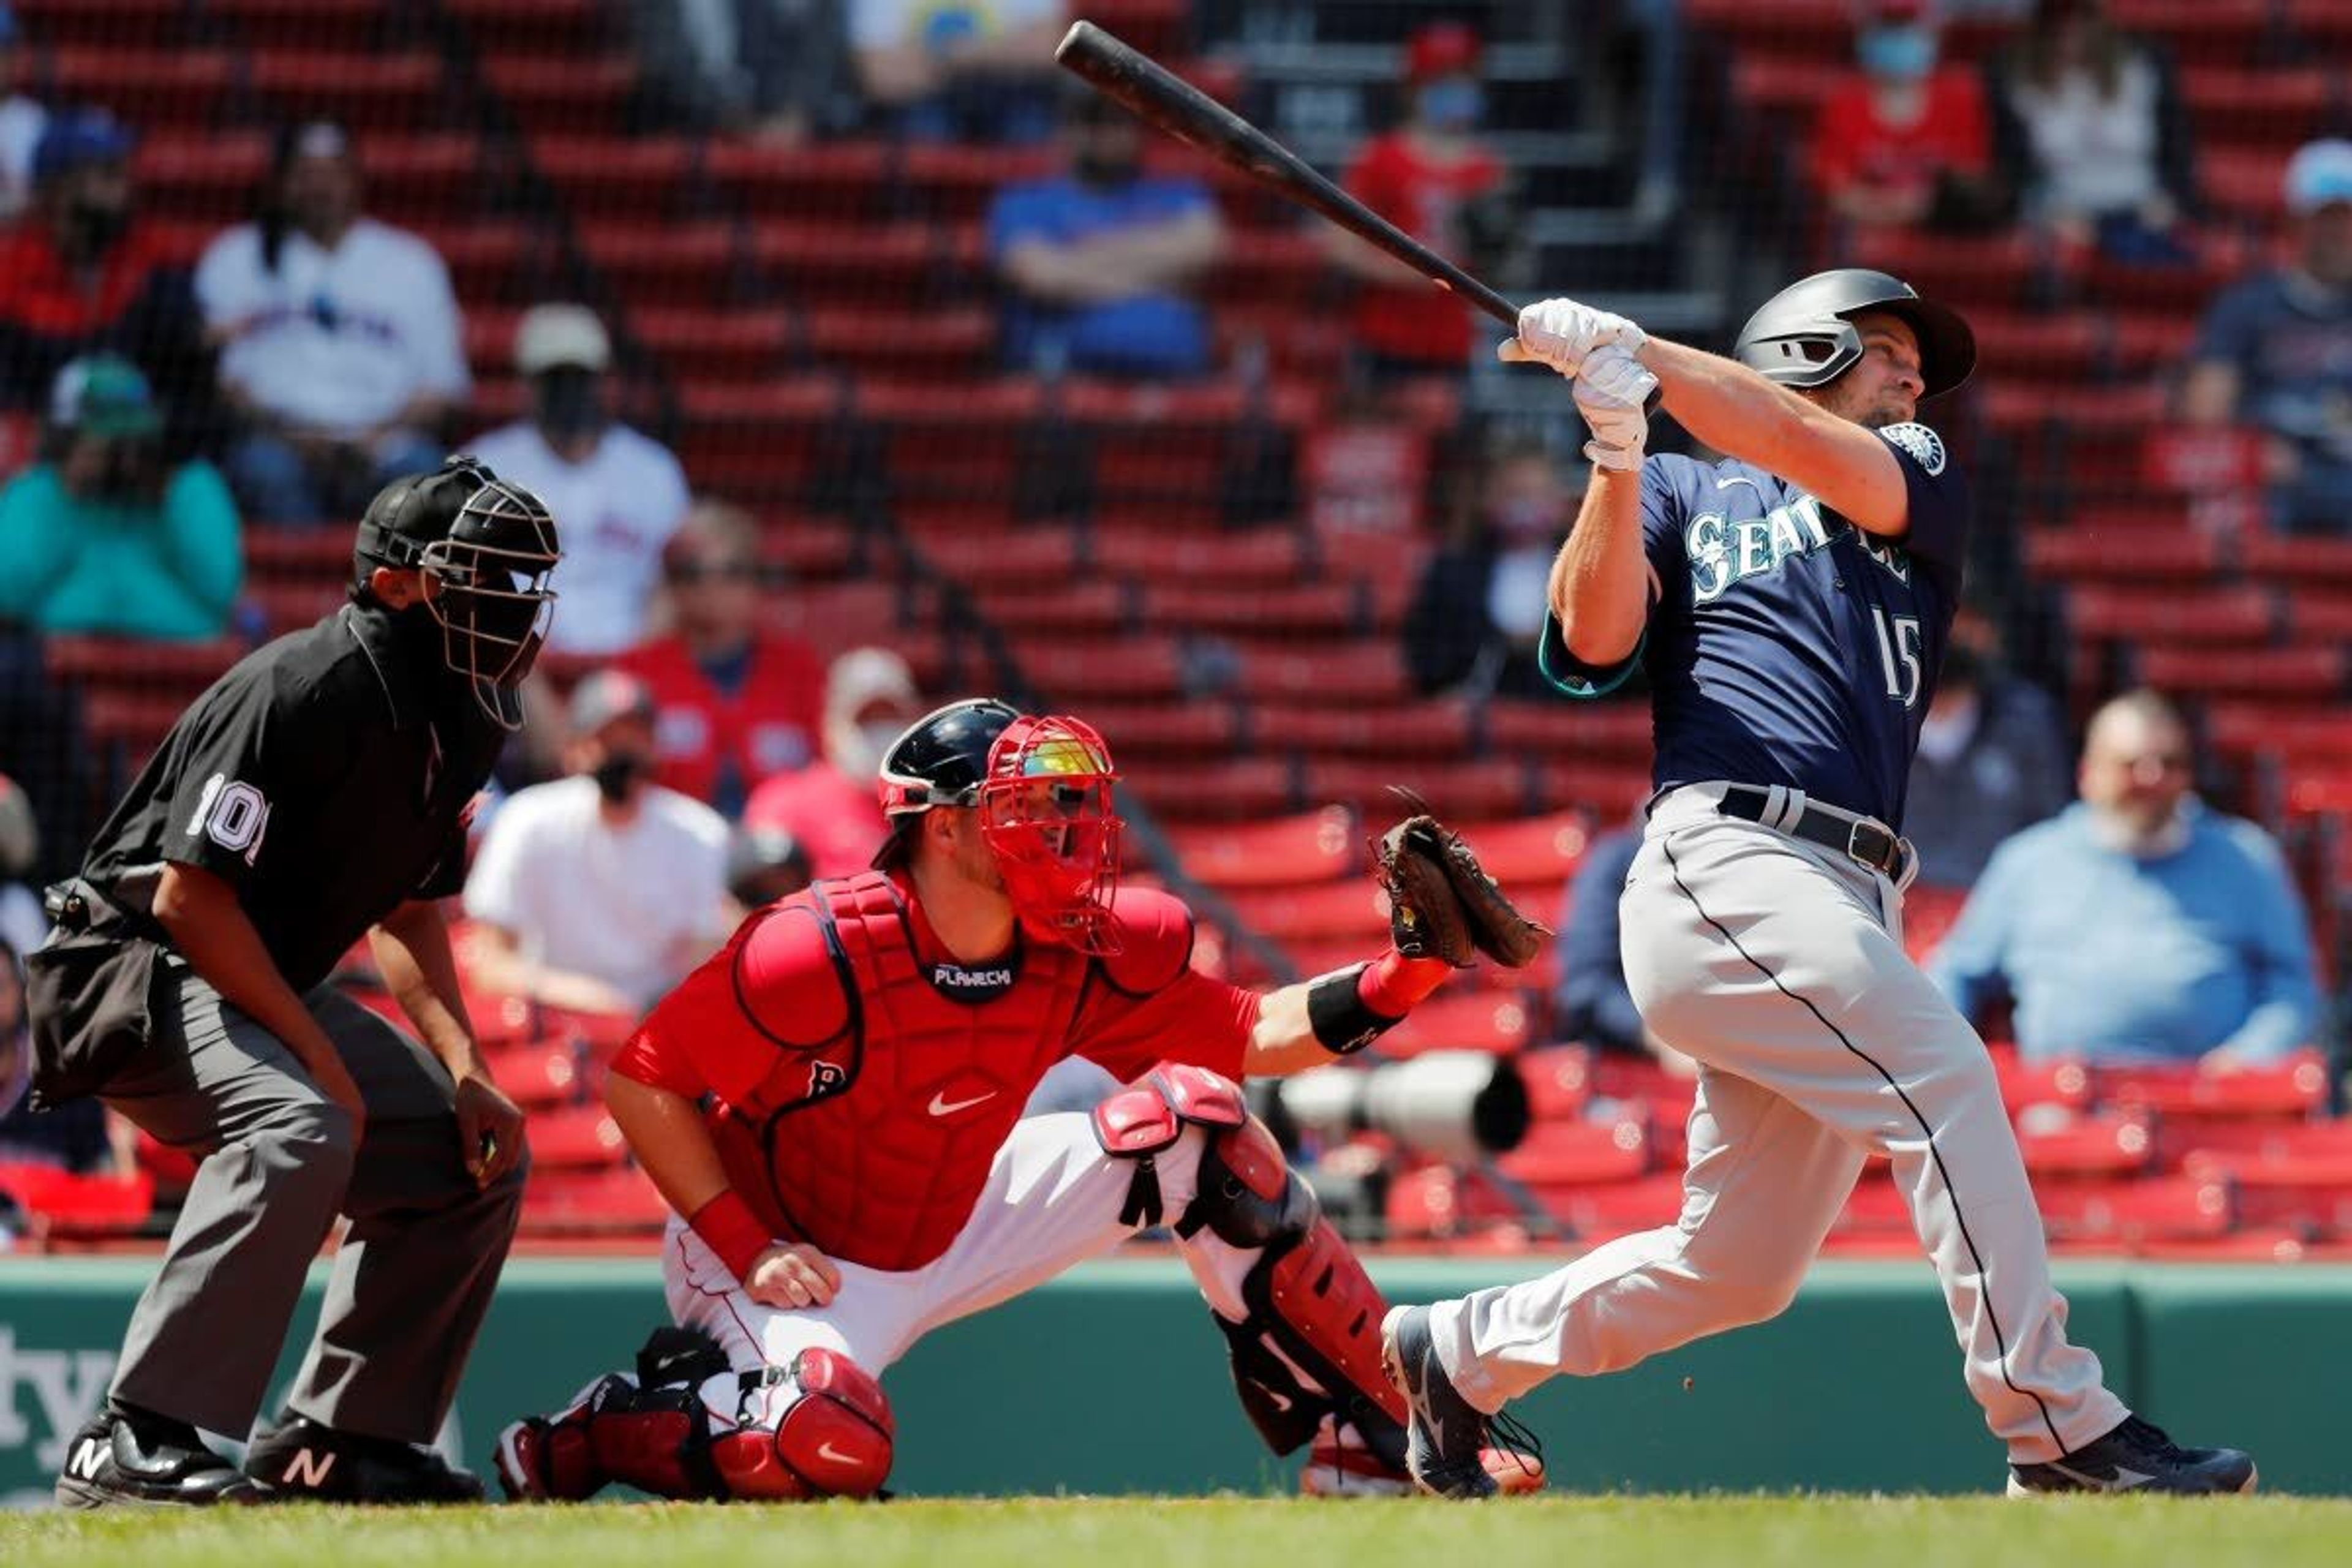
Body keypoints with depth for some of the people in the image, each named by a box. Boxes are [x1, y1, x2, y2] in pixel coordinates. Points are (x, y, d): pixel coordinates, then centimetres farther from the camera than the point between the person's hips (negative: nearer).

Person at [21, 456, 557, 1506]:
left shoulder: (457, 722, 5)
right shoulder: (308, 689, -23)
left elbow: (404, 911, 17)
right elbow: (191, 896, -25)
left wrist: (466, 1072, 2)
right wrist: (320, 1055, -22)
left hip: (272, 987, 10)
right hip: (136, 967, -10)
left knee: (476, 1156, 7)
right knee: (300, 1130, -35)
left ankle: (334, 1440, 10)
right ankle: (131, 1447, -36)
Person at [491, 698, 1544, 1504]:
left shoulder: (1085, 956, -12)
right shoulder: (818, 954, -28)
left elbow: (1253, 1036, -3)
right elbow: (640, 1083, -21)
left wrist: (1406, 972, -20)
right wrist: (747, 1251, -26)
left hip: (955, 1235, 6)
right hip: (790, 1253, -6)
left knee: (1190, 1121, -7)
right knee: (827, 1448, -38)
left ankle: (1368, 1440, 0)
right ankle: (581, 1441, -7)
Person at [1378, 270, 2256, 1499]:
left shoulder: (1921, 486, 24)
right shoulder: (1682, 492, 17)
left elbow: (1808, 451, 2)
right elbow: (1594, 644, 0)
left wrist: (1626, 349, -4)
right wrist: (1616, 456, -10)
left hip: (1850, 905, 5)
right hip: (1728, 863, -5)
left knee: (1740, 1269, 6)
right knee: (1942, 1079, -23)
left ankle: (1461, 1355, 25)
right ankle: (2060, 1434, -26)